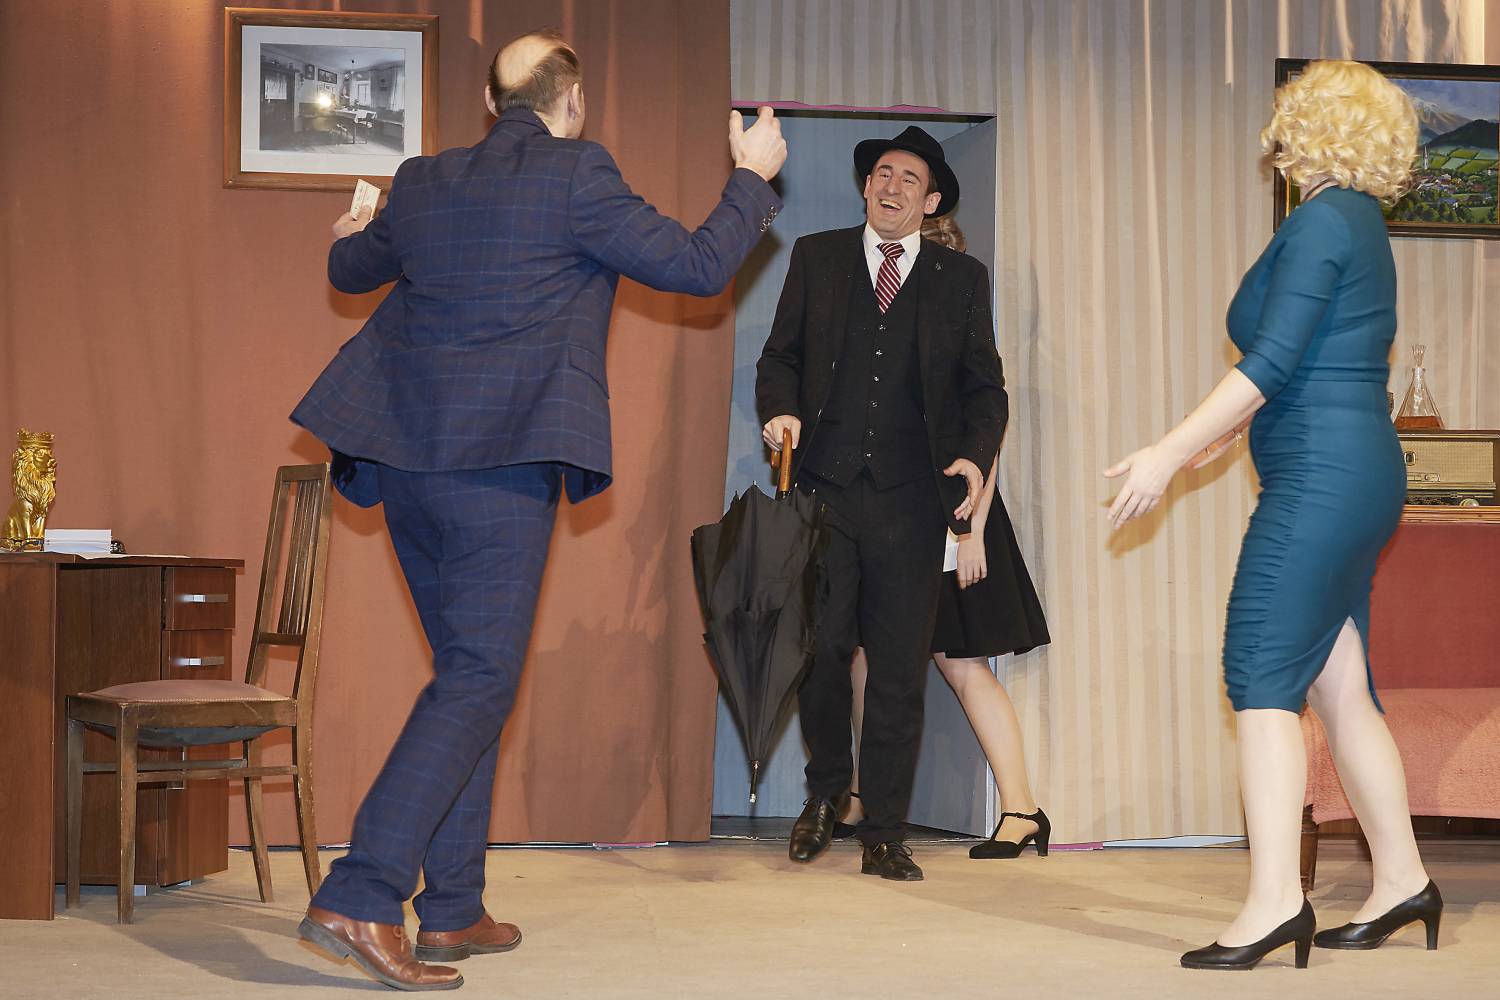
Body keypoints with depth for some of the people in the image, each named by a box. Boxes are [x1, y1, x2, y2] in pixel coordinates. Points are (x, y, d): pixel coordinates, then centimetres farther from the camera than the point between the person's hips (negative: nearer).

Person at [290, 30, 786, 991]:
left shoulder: (422, 183, 13)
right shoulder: (578, 177, -7)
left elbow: (352, 270, 32)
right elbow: (699, 266, -3)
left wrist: (350, 236, 56)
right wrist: (752, 177, 14)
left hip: (406, 460, 7)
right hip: (501, 462, -7)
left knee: (468, 669, 16)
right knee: (480, 679, -7)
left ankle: (452, 910, 18)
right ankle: (361, 899, -18)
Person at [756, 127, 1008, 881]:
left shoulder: (961, 279, 12)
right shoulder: (816, 259, 14)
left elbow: (984, 386, 12)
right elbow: (779, 356, 14)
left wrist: (976, 456, -6)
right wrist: (780, 411, -7)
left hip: (910, 500, 0)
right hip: (824, 488, 0)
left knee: (899, 670, -2)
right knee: (819, 650, -4)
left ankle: (884, 835, 7)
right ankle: (826, 790, 22)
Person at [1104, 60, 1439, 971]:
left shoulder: (1324, 221, -11)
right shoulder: (1363, 225, 18)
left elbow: (1273, 361, -18)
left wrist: (1172, 452, -18)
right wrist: (1233, 427, 38)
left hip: (1322, 480, -10)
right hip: (1359, 477, 10)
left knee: (1263, 672, -13)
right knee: (1340, 686, 11)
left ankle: (1275, 897, -18)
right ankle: (1402, 879, 16)